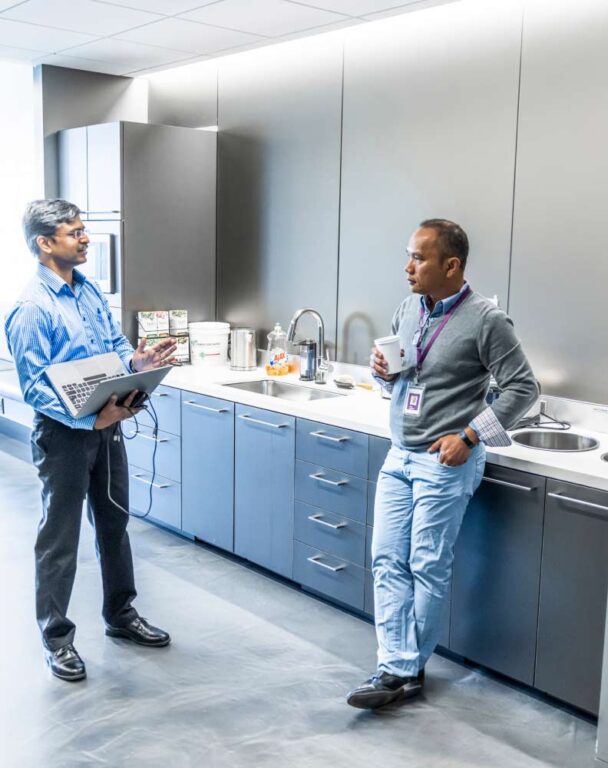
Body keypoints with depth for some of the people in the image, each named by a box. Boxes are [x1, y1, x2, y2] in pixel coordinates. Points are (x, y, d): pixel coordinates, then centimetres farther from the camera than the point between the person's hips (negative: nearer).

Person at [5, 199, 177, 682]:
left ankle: (121, 615, 37)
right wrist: (92, 418, -29)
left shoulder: (89, 289, 6)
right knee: (60, 538, 5)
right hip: (64, 434, -8)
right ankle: (57, 638, 21)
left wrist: (136, 360, -9)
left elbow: (116, 343, 13)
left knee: (115, 524, 19)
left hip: (107, 427, 8)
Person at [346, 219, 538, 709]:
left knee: (428, 567, 2)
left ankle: (409, 668, 17)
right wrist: (383, 370, -3)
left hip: (445, 462, -6)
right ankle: (396, 668, 10)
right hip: (399, 456, 7)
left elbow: (523, 387, -11)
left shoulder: (486, 320, -13)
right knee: (388, 561, 3)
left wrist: (468, 436, -16)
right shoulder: (409, 308, 7)